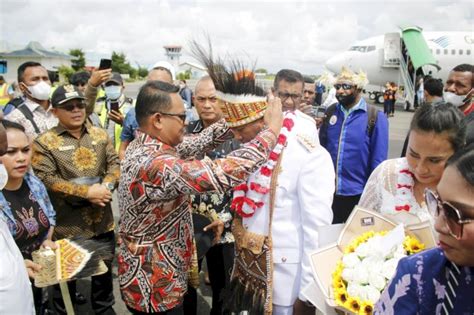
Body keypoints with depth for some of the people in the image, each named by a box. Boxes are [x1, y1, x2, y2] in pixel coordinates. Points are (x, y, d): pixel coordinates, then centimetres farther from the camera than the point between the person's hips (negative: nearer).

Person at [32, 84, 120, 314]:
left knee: (104, 270, 20)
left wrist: (106, 186, -18)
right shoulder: (44, 143, -8)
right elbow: (46, 179, -17)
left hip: (102, 220, 4)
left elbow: (115, 163, 2)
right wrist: (86, 192, -22)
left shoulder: (100, 135, 6)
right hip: (67, 225, -4)